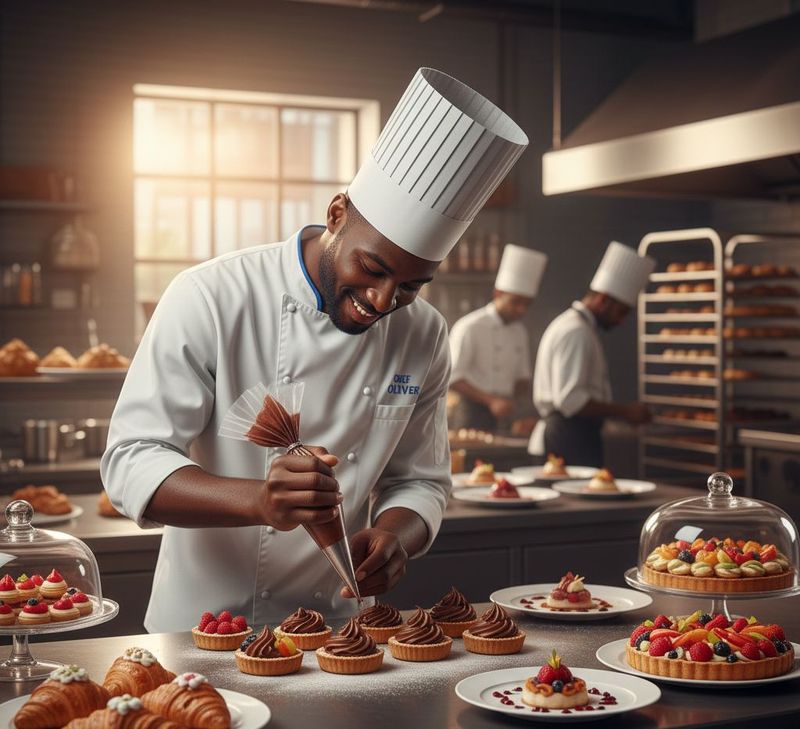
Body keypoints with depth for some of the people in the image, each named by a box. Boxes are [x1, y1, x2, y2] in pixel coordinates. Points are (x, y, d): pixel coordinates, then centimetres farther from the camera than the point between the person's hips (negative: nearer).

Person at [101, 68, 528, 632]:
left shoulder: (424, 337, -2)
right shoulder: (210, 299, -14)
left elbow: (420, 480, 7)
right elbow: (131, 465, -15)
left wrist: (394, 537, -16)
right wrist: (258, 501, -32)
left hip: (336, 629, 3)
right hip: (203, 626, -2)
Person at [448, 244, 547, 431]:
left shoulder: (519, 331, 12)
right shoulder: (469, 327, -10)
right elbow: (453, 378, -13)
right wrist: (491, 401, -22)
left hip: (504, 415, 6)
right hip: (471, 416, -6)